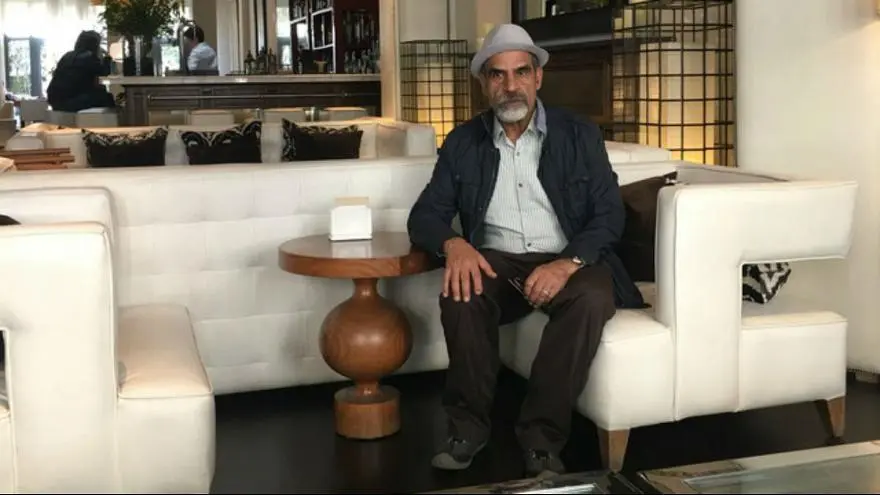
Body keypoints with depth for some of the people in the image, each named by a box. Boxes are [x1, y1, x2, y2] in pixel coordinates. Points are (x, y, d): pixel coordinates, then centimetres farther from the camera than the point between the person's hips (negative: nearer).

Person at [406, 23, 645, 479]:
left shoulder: (580, 135, 2)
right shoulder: (462, 142, 6)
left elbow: (609, 215, -4)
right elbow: (424, 216, 2)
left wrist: (567, 263, -25)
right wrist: (454, 244, -23)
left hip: (568, 260, -1)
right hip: (497, 263, 1)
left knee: (593, 298, -34)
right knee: (461, 294, -32)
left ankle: (542, 437, -24)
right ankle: (468, 426, -15)